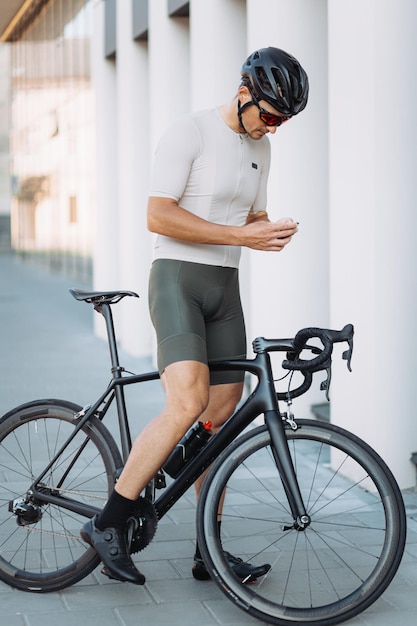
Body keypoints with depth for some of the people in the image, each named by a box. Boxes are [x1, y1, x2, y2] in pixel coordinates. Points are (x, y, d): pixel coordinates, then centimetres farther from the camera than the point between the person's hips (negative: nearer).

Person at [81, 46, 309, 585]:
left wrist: (272, 232, -1)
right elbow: (159, 217, -16)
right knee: (187, 405, -23)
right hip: (178, 279, -8)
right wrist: (240, 235, -19)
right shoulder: (189, 133, -9)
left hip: (225, 287, 8)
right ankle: (107, 525, -11)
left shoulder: (259, 147, 15)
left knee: (222, 417, 5)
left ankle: (210, 552, 13)